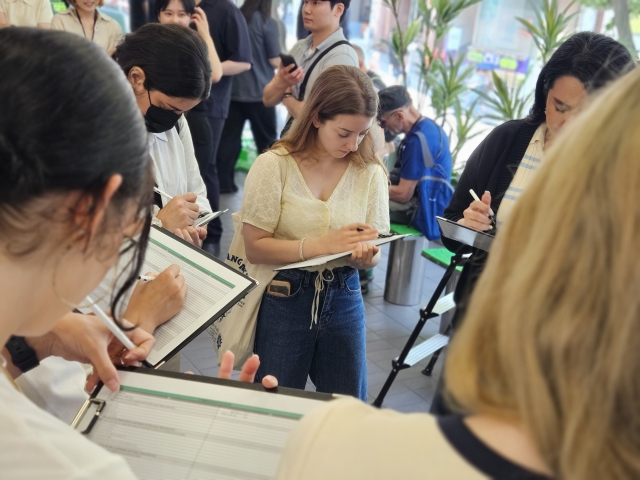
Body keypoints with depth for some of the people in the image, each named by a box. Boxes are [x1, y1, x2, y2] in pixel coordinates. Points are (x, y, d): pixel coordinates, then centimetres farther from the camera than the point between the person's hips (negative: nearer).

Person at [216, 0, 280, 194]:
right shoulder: (268, 23, -9)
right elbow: (275, 61, -9)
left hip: (232, 89, 4)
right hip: (259, 92, -4)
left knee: (229, 137, 8)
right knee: (266, 141, 8)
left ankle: (223, 181, 10)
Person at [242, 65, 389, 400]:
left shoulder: (369, 172, 0)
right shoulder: (274, 165, -10)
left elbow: (373, 254, 1)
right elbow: (255, 248, -14)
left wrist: (365, 256, -23)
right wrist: (324, 244, -23)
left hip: (343, 299, 3)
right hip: (282, 300, -2)